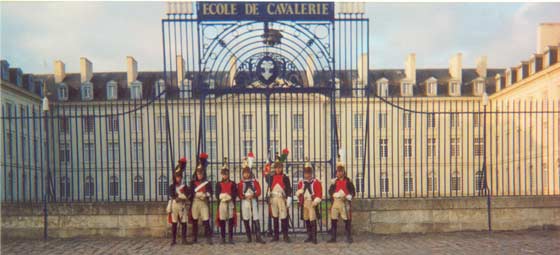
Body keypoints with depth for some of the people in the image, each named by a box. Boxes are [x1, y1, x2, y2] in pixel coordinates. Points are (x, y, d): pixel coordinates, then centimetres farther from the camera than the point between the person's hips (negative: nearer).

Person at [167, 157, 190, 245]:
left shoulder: (185, 186, 8)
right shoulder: (172, 187, 6)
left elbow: (186, 196, -8)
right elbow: (172, 195, -12)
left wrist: (177, 196, -15)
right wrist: (181, 196, -19)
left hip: (182, 206, 1)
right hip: (174, 205, -1)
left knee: (184, 223, -1)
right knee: (174, 223, 2)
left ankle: (184, 239, 5)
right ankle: (174, 240, 7)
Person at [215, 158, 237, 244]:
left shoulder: (232, 184, 9)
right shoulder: (218, 184, 10)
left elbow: (235, 194, 0)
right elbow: (217, 195, 1)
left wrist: (229, 197, -17)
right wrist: (222, 197, -18)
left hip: (230, 204, 0)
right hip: (222, 204, 0)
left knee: (231, 222, -2)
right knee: (222, 222, 2)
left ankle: (230, 238, 4)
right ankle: (223, 238, 10)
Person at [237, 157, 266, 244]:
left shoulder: (255, 182, 6)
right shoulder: (241, 183, 6)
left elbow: (259, 191, 1)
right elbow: (239, 193, 1)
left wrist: (253, 195, -17)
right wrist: (244, 196, -17)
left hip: (253, 201, -1)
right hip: (245, 202, 1)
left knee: (256, 219, -7)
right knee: (246, 220, 3)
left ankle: (258, 237, -9)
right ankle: (249, 237, 13)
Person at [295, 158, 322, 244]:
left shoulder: (316, 182, 0)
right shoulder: (301, 182, 13)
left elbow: (319, 193, -5)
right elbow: (298, 193, 15)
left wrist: (315, 201, -16)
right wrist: (299, 192, -8)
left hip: (312, 203, -5)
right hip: (304, 203, 5)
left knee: (313, 220, -10)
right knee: (306, 220, 8)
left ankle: (314, 237, -6)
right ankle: (310, 236, 17)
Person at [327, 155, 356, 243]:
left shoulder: (348, 181, 3)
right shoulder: (334, 181, 13)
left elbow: (353, 192, 0)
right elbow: (330, 191, 5)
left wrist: (348, 197, -17)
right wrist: (335, 195, -14)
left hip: (345, 202, -3)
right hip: (336, 202, 4)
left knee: (347, 220, -2)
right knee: (333, 220, 4)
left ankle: (349, 238, 7)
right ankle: (333, 237, 13)